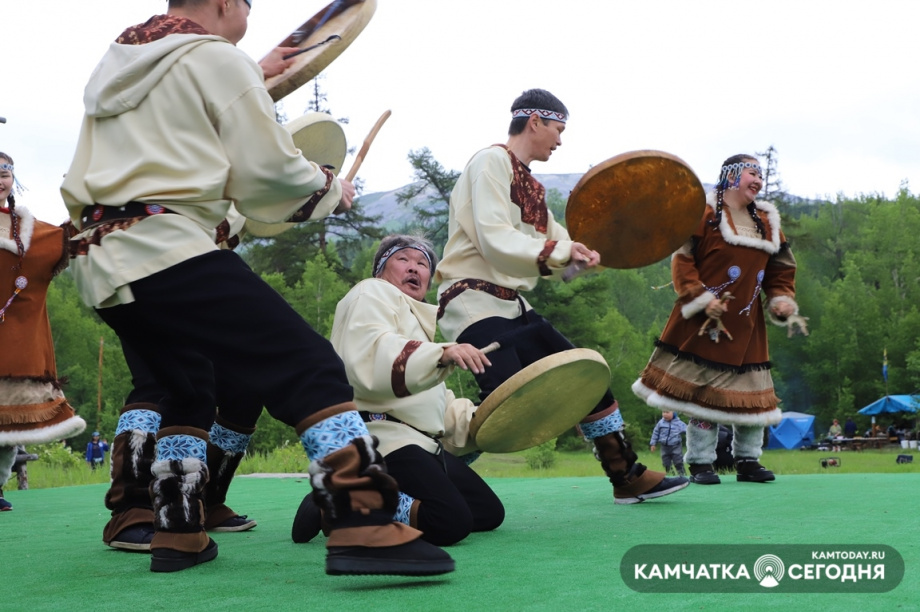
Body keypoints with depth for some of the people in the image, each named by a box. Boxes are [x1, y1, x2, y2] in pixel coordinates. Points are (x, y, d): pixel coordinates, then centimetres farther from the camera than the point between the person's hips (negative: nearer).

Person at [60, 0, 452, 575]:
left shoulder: (113, 66, 24)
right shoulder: (218, 58, 1)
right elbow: (270, 172, -2)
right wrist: (330, 189, 16)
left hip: (99, 263, 9)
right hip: (170, 252, -9)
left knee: (189, 388, 26)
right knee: (310, 366, -14)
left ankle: (178, 535, 23)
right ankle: (365, 527, -27)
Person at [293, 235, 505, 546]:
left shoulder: (418, 318, 31)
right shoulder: (372, 293, 1)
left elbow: (436, 403, 31)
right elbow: (370, 357, -22)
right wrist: (442, 353, -35)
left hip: (423, 443, 11)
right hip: (379, 436, -11)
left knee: (490, 512, 7)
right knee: (451, 522, -28)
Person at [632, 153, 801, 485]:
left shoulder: (767, 223, 13)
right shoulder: (704, 215, -6)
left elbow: (779, 271, 17)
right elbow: (682, 260, -10)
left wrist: (782, 299, 0)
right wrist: (700, 298, -18)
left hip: (747, 327, 6)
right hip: (706, 322, -6)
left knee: (751, 393, 7)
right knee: (703, 389, -2)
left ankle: (747, 461, 19)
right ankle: (700, 463, 8)